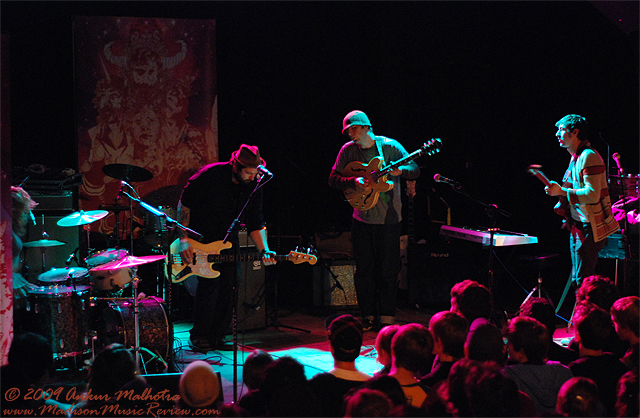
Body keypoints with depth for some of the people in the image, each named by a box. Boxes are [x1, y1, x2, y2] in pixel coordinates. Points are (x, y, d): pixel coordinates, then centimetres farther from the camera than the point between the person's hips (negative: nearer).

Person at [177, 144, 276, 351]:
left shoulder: (253, 186, -7)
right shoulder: (211, 175, -21)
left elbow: (255, 222, -2)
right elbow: (184, 204, -14)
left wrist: (264, 250, -17)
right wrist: (184, 239, -19)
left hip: (227, 240, 5)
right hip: (201, 237, -5)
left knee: (227, 287, 1)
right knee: (210, 282, -16)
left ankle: (217, 337, 13)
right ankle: (199, 336, -4)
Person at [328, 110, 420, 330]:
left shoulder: (389, 146, -6)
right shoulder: (348, 150, 2)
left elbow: (415, 170, -5)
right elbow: (333, 179, 1)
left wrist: (399, 171, -26)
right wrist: (354, 182, -17)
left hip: (388, 219, -3)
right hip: (361, 219, 3)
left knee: (387, 270, -1)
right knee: (363, 269, 6)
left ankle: (387, 318, 7)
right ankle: (368, 316, 17)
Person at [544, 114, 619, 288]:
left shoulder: (589, 156, -16)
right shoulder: (576, 157, 16)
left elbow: (592, 195, -24)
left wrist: (561, 191, -20)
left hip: (588, 228, -10)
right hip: (578, 228, 10)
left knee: (583, 282, -9)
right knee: (577, 280, 14)